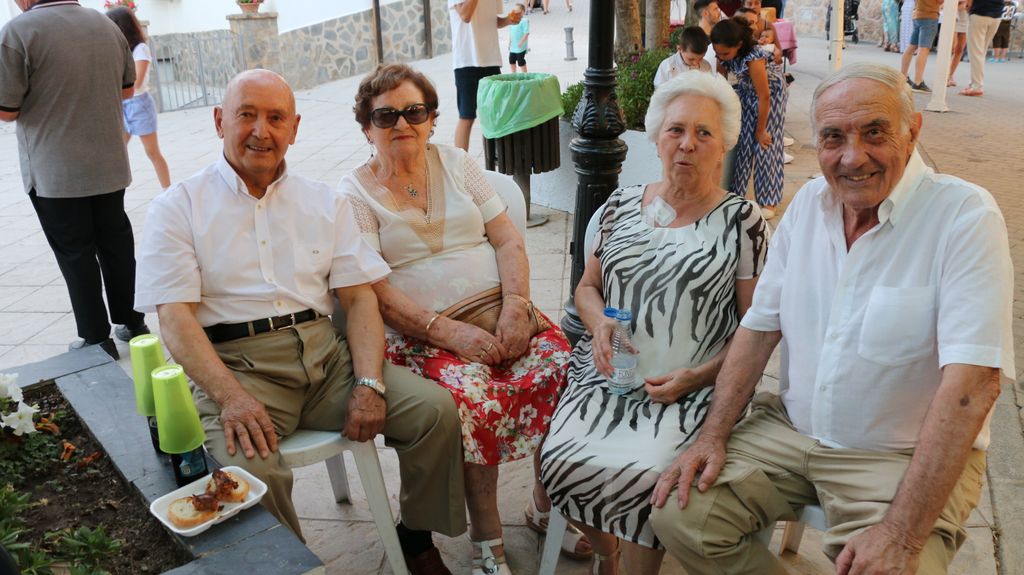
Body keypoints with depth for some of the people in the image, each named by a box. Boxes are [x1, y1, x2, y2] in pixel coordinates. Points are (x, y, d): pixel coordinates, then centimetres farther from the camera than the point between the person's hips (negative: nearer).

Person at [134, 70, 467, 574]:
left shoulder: (325, 204, 15)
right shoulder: (177, 208, 5)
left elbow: (359, 298, 8)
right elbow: (175, 317, -6)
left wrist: (369, 384, -9)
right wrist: (232, 398, -22)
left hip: (323, 353, 4)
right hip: (236, 364, -3)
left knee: (435, 409, -15)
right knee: (251, 469, -32)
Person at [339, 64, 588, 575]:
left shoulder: (456, 164, 15)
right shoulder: (354, 194, 3)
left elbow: (508, 240, 9)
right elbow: (374, 290, -7)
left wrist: (515, 304, -9)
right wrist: (448, 331, -18)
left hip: (500, 312, 4)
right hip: (422, 334, -3)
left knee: (564, 369, -22)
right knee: (473, 396, -33)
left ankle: (547, 502, 2)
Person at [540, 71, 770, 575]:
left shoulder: (741, 220, 1)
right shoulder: (623, 204, 11)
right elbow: (587, 287, 19)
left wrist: (697, 377, -12)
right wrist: (599, 325, -3)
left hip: (689, 389, -3)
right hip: (610, 373, 3)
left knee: (642, 476, -29)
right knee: (562, 460, -21)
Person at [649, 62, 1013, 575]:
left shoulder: (966, 216, -16)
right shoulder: (809, 202, 2)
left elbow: (972, 384, -23)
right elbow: (759, 327, 5)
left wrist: (903, 533, -28)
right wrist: (713, 435, -5)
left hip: (906, 456, -4)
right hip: (791, 429, 5)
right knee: (679, 515, -10)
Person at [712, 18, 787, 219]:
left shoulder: (753, 58, -37)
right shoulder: (724, 54, -19)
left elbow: (764, 97, -27)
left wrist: (761, 130, -17)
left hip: (771, 93, -5)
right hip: (747, 90, 5)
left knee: (765, 145, -4)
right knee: (741, 141, 2)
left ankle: (768, 201, 6)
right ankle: (735, 192, 13)